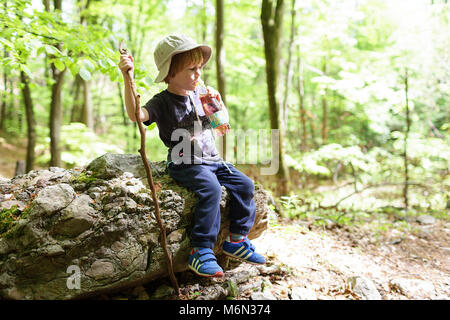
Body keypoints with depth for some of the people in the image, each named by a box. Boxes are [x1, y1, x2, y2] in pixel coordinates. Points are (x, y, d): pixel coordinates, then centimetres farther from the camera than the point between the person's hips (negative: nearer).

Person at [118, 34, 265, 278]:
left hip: (211, 159, 7)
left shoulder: (198, 95, 13)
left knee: (244, 184, -4)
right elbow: (136, 114, -28)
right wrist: (128, 79, -36)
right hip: (184, 164, -7)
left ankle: (236, 240, 7)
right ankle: (201, 251, -25)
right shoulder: (163, 102, -7)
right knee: (210, 189, -32)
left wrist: (217, 104, 3)